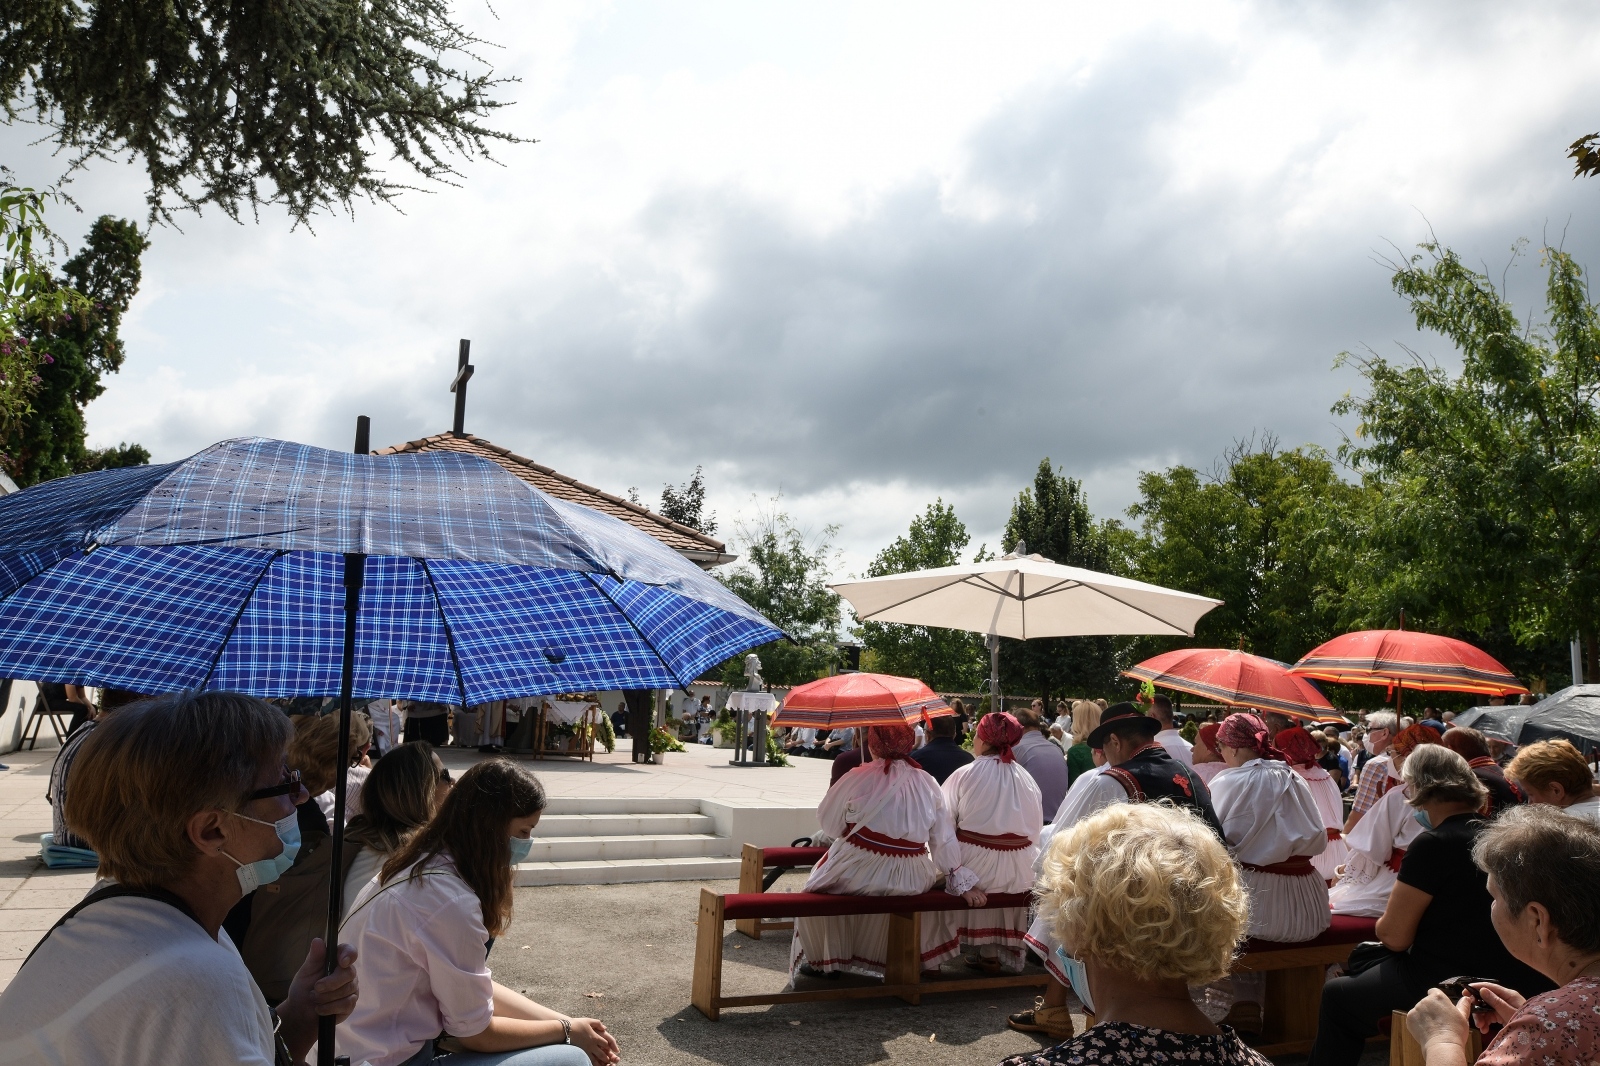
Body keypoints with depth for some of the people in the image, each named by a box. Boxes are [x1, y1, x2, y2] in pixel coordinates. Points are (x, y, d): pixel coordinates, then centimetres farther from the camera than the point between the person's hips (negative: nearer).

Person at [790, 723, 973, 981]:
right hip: (910, 882, 4)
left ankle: (826, 961, 34)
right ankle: (874, 957, 47)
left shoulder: (858, 778, -13)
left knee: (818, 888, 25)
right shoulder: (928, 784, -2)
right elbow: (944, 839, 0)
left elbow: (829, 824, -4)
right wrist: (962, 883, 7)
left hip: (858, 875, -4)